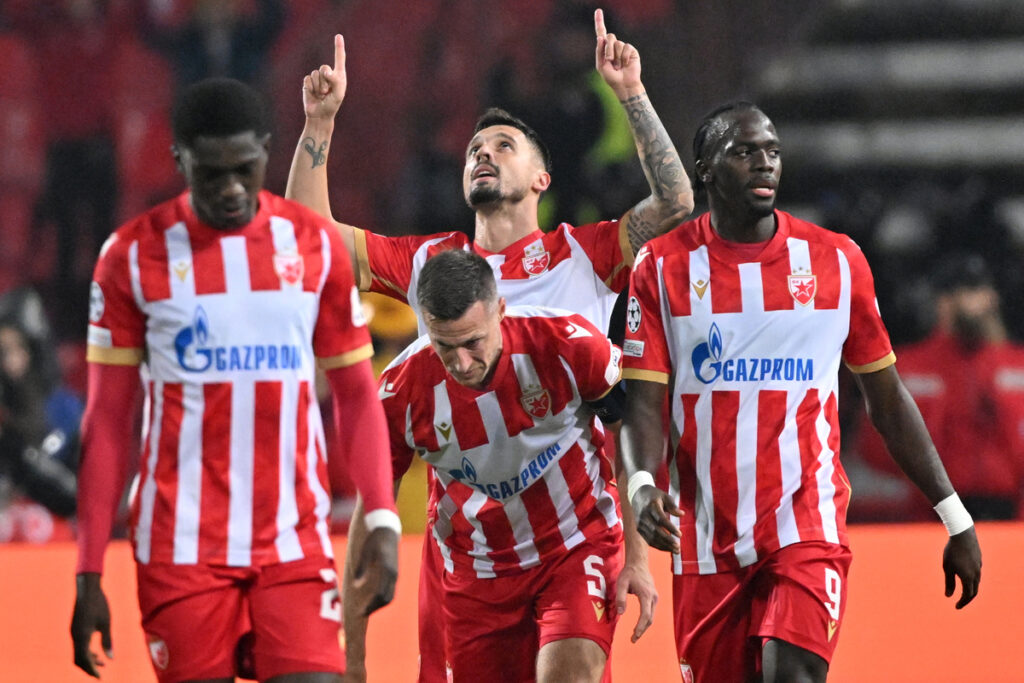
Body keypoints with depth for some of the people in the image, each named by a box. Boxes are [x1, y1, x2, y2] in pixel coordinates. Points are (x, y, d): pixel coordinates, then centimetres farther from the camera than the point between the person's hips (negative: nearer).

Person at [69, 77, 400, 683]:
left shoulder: (317, 245, 6)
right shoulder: (134, 255, 0)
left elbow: (357, 396, 11)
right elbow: (108, 421, 3)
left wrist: (382, 522, -3)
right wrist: (90, 575, -1)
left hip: (294, 543, 1)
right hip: (181, 549, -1)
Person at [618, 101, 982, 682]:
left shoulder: (836, 261, 4)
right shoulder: (663, 267, 2)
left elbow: (887, 399, 11)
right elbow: (644, 401, -3)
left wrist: (955, 519, 10)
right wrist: (642, 485, -24)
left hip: (808, 523, -1)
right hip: (708, 540, 1)